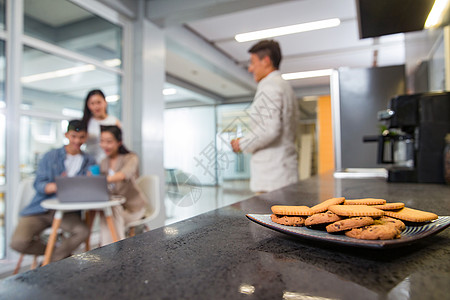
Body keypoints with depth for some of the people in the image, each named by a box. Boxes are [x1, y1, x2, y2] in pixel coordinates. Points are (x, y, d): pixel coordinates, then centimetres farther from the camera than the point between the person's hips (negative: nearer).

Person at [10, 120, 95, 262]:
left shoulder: (89, 162, 9)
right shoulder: (50, 156, 6)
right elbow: (38, 185, -4)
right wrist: (57, 186, -25)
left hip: (67, 211, 0)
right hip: (40, 208, 0)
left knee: (83, 232, -28)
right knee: (18, 242, -21)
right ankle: (63, 254, 5)